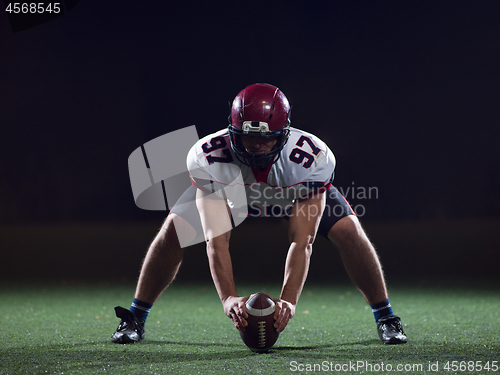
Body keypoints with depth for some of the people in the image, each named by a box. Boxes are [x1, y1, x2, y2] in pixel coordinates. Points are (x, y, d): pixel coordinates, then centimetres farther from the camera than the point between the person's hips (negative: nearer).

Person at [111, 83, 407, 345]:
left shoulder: (311, 158, -41)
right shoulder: (208, 158, -40)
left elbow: (302, 241, -40)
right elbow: (216, 240, -39)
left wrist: (288, 300, -52)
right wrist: (229, 298, -52)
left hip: (301, 191, 0)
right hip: (230, 190, 1)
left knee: (349, 232, -20)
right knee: (174, 230, -16)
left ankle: (386, 318, 2)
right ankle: (135, 319, 3)